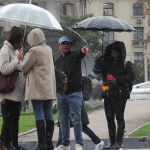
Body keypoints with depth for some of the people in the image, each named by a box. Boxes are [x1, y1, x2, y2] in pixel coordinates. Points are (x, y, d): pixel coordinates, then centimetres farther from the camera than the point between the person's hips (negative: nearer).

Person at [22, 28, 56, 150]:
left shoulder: (35, 51, -11)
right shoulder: (48, 50, 12)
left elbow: (24, 67, -6)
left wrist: (26, 57, 11)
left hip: (37, 89, -7)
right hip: (49, 88, 8)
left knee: (39, 116, -8)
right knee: (49, 115, 8)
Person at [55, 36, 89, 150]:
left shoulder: (75, 56, -1)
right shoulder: (58, 61, 18)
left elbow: (80, 54, -25)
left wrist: (83, 51, -48)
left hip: (74, 94, -6)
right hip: (61, 94, 6)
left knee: (76, 120, -5)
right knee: (63, 121, 9)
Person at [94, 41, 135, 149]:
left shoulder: (126, 63, 1)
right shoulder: (108, 63, 17)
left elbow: (131, 75, -12)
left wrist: (117, 79, -21)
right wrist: (100, 63, -1)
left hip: (120, 94, -6)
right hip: (108, 94, 6)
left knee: (119, 117, -4)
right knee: (110, 119, 5)